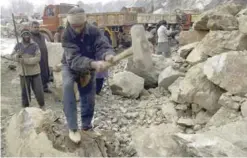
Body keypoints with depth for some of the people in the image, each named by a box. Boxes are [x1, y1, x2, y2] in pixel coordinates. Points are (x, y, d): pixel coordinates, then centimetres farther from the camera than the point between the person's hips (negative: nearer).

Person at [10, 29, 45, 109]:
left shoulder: (35, 45, -6)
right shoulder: (18, 46, 4)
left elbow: (38, 58, -14)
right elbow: (12, 56, 4)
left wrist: (25, 60, -23)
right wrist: (17, 55, -18)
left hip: (35, 72, -2)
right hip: (23, 73, 2)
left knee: (39, 90, 3)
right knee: (25, 91, 9)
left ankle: (42, 105, 25)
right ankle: (25, 107, 26)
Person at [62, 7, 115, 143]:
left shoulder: (94, 31, -22)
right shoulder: (67, 36, -29)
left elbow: (103, 46, -32)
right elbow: (74, 59, -41)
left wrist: (108, 55, -58)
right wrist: (94, 63, -58)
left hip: (88, 69, 3)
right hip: (70, 67, -3)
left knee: (89, 98, 7)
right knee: (67, 86, -33)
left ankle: (86, 126, 31)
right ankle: (73, 128, -26)